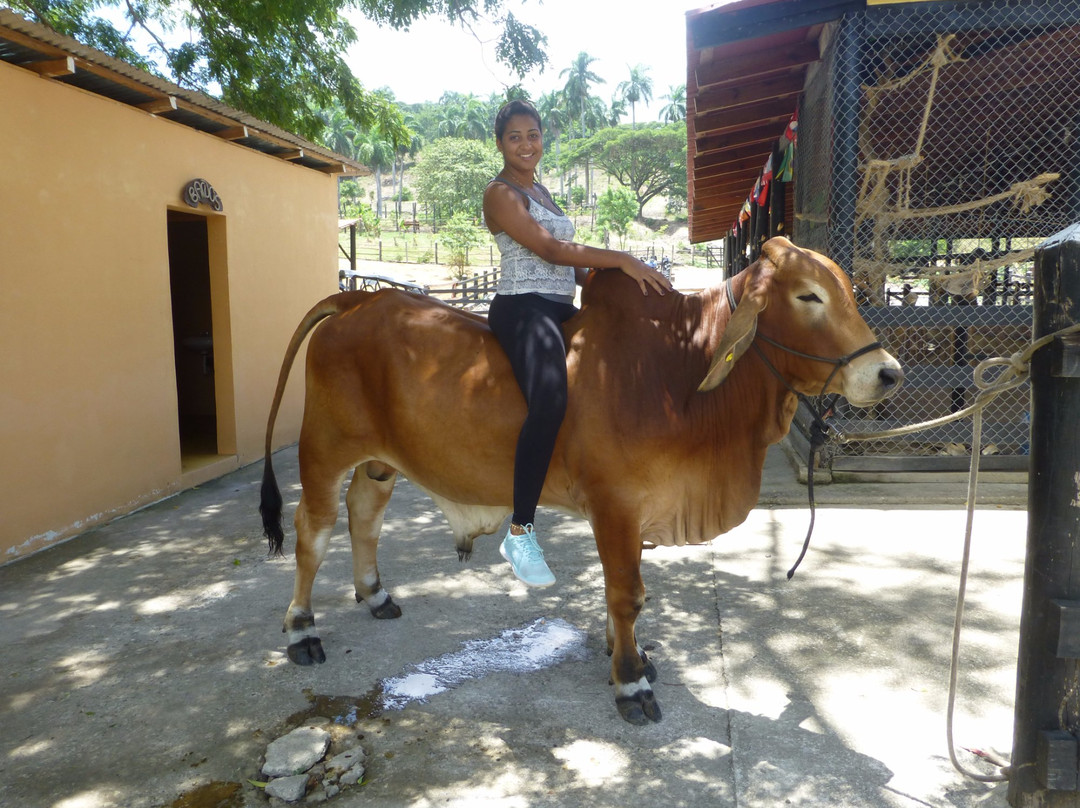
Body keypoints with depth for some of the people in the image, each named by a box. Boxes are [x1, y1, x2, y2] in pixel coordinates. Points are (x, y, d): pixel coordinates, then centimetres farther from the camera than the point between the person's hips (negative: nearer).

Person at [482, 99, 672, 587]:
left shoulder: (540, 192, 24)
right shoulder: (501, 192, -3)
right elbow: (550, 249, -15)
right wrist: (622, 261, -18)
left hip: (560, 309, 10)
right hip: (523, 309, -10)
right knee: (549, 401, -34)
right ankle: (520, 533, -27)